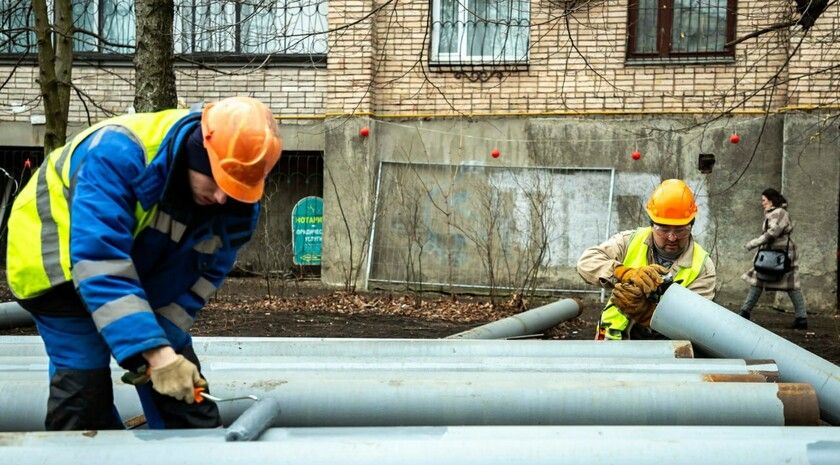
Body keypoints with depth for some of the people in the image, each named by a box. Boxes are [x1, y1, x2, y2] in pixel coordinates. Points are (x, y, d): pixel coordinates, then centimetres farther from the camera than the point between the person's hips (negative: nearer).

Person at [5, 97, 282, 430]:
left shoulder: (238, 203, -19)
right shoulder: (118, 153, -39)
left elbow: (201, 277, -10)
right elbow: (99, 264, -44)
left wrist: (161, 342, -23)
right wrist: (155, 351, -47)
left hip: (144, 271, 6)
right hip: (57, 264, -5)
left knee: (184, 383, 2)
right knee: (83, 381, -12)